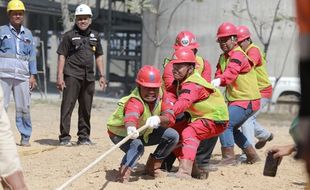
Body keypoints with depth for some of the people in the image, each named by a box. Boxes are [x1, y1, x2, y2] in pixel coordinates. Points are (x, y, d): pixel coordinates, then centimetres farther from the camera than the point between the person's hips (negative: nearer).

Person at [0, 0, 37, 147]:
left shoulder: (28, 34, 17)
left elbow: (32, 56, 16)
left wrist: (32, 75, 9)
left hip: (22, 74, 3)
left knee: (24, 107, 0)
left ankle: (25, 137, 8)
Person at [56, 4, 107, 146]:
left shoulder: (95, 36, 16)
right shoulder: (69, 36, 2)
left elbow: (99, 56, 20)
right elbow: (62, 55, -2)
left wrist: (102, 76, 13)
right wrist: (60, 76, -11)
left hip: (89, 77, 5)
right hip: (72, 75, -5)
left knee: (86, 108, 8)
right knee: (67, 106, -8)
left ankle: (84, 136, 15)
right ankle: (64, 137, -8)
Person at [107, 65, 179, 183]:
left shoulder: (161, 95, -18)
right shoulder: (134, 101, -36)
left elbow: (170, 119, -29)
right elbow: (131, 116, -59)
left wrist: (158, 119, -53)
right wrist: (131, 128, -84)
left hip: (144, 133, 7)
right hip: (120, 133, -7)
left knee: (173, 136, -3)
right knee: (137, 146, -37)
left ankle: (152, 167, 11)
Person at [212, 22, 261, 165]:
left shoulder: (238, 55, -17)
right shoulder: (223, 57, 13)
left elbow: (232, 71, -37)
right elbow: (219, 74, 4)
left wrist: (220, 80, -56)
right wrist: (217, 81, -20)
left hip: (247, 101, -10)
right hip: (234, 100, 10)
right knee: (231, 128, 23)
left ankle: (229, 157, -16)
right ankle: (252, 156, 36)